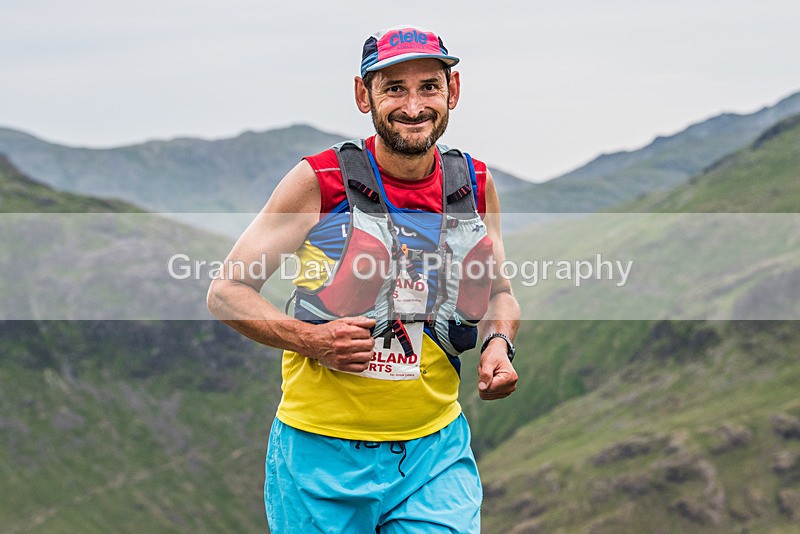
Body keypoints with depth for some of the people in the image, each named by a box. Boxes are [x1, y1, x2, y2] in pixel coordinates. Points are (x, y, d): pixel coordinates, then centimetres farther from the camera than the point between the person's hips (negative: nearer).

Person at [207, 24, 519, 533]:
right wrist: (311, 340, -18)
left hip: (437, 448, 3)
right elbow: (227, 292, -3)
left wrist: (498, 345, -3)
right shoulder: (318, 181, -9)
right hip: (322, 451, -3)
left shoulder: (477, 185, 3)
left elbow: (500, 294, 19)